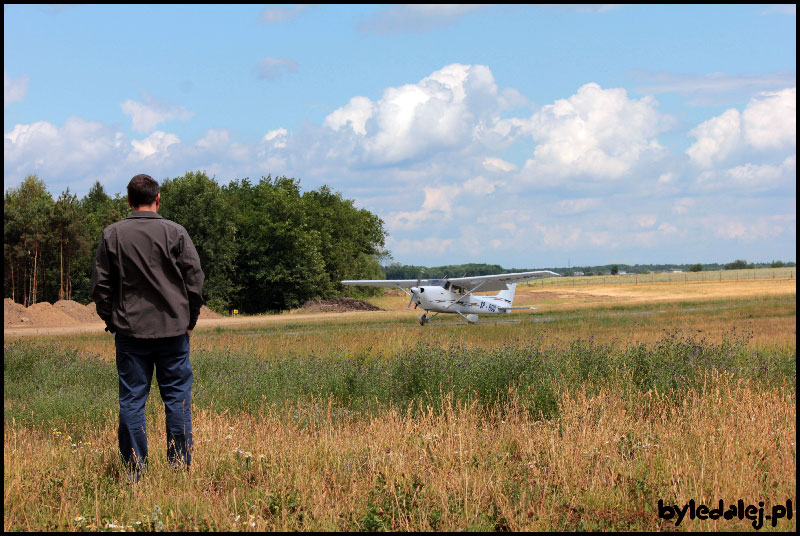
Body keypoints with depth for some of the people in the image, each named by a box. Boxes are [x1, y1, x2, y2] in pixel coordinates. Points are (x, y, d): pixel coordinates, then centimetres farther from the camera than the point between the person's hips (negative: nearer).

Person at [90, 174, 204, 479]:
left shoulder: (112, 234, 1)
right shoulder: (175, 233, -3)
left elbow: (100, 285, 3)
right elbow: (195, 281, -1)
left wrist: (112, 322, 13)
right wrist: (189, 321, 10)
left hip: (129, 330, 1)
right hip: (173, 329, -1)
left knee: (132, 401, 5)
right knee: (177, 398, 6)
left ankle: (134, 471, 6)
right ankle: (180, 467, 7)